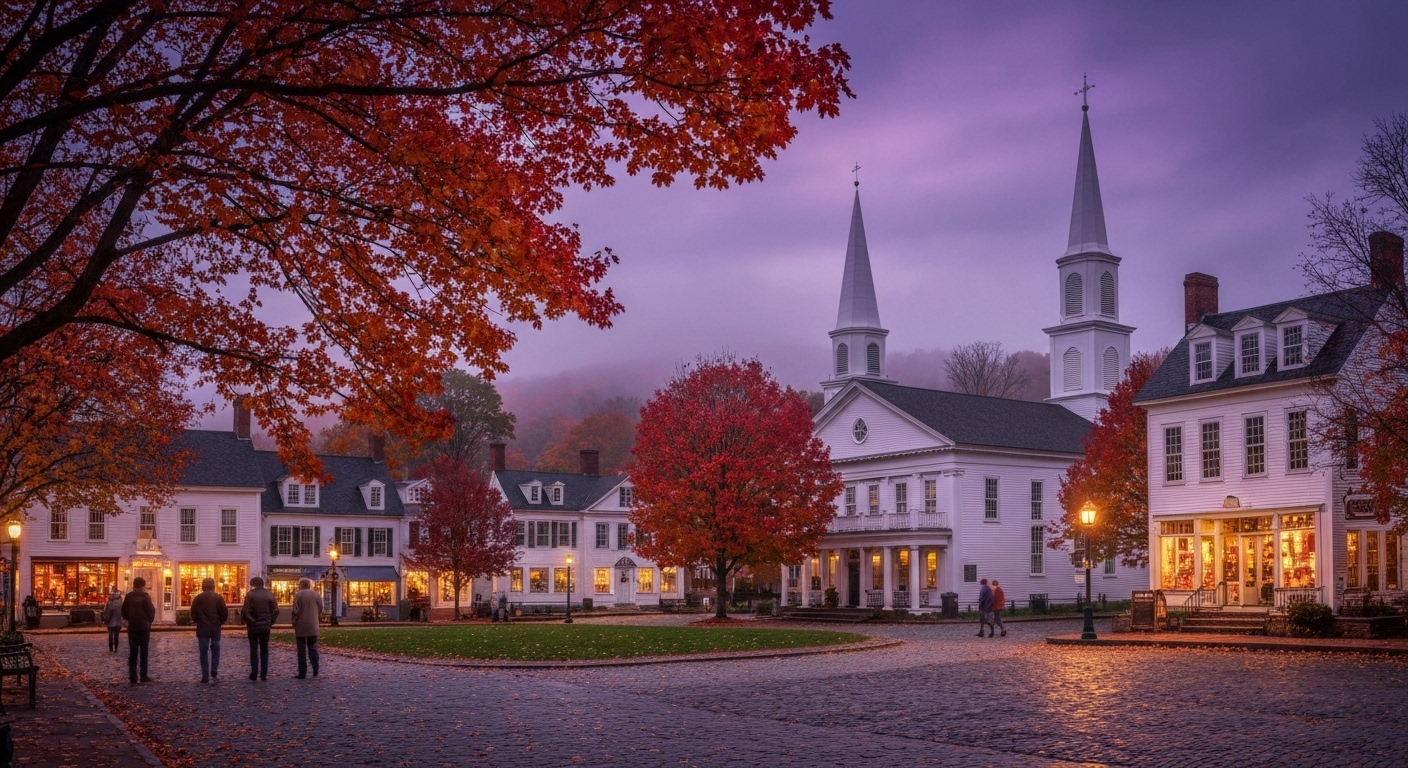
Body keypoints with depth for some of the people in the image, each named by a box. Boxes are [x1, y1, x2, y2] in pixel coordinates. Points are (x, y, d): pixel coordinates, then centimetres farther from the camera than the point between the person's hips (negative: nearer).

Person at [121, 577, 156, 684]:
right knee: (143, 653, 3)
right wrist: (149, 621, 12)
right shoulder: (145, 596, -9)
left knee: (132, 653, 6)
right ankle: (143, 676, 1)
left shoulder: (129, 597, 1)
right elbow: (151, 611, -8)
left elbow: (124, 613, 4)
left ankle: (133, 677, 3)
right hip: (144, 627, -3)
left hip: (132, 628, 3)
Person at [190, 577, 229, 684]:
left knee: (204, 652, 4)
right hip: (215, 628, 1)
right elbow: (225, 612, -4)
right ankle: (214, 671, -1)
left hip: (202, 629, 0)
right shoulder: (218, 597, -3)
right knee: (215, 649, 14)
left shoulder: (198, 598, -3)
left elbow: (193, 614, -1)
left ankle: (205, 676, 3)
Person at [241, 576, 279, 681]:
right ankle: (264, 674, 8)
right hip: (265, 626, 3)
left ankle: (254, 674, 4)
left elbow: (245, 611, -15)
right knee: (264, 650, 10)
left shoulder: (250, 595, -8)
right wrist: (271, 622, 8)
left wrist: (248, 622, -3)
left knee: (254, 650, 6)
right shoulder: (269, 594, 2)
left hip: (253, 626, -3)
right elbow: (275, 610, 0)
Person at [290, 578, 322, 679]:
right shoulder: (316, 595, 5)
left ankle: (302, 673, 1)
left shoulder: (298, 595, -8)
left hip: (301, 627, -4)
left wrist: (294, 624, -2)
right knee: (313, 648, 13)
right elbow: (320, 611, 6)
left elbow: (296, 611, -11)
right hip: (313, 627, 4)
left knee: (301, 651, 2)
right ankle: (315, 670, 4)